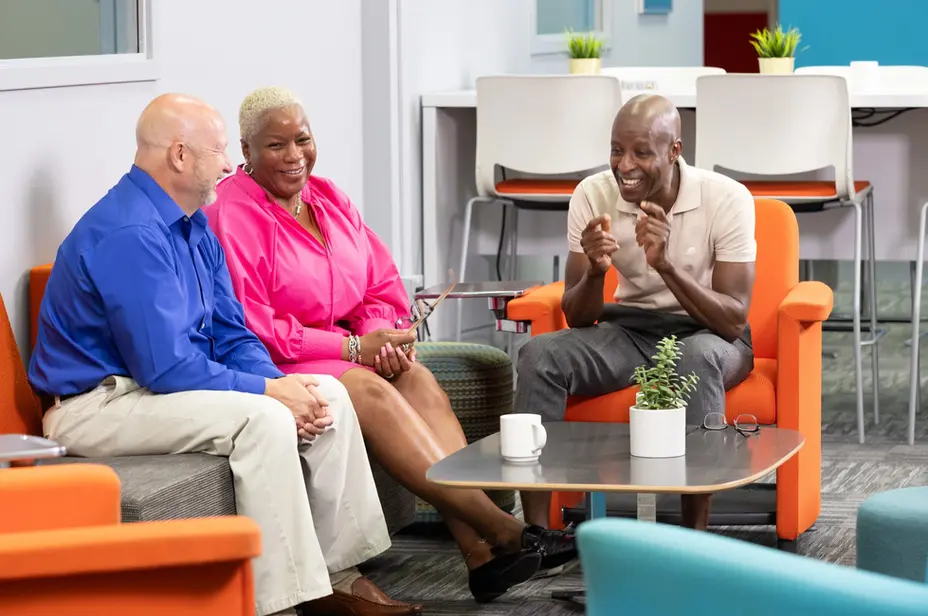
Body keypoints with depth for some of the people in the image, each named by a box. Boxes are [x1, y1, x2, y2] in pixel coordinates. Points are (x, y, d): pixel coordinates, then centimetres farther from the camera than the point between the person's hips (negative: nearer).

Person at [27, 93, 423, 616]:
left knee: (328, 394, 1)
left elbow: (233, 337, 13)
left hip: (171, 385, 10)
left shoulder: (194, 227, 10)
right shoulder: (129, 234, -23)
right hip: (99, 407, -10)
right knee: (263, 418, -29)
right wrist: (268, 390, -19)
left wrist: (281, 381, -7)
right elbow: (166, 368, -27)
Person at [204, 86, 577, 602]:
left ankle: (482, 555, -36)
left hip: (348, 352, 7)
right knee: (370, 392, -31)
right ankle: (502, 531, -36)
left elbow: (383, 287, 14)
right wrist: (351, 348, -17)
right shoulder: (233, 215, -12)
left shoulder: (329, 198, 13)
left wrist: (381, 336, -10)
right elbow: (249, 330, -17)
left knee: (417, 379, -22)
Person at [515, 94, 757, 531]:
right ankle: (535, 531, -27)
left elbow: (733, 320, -21)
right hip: (626, 330, 3)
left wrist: (665, 265, -36)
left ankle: (695, 536, -36)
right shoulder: (592, 195, -9)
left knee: (698, 357, -39)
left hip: (706, 335, -3)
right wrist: (595, 271, -29)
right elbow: (576, 318, -7)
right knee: (540, 355, -25)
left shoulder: (726, 198, -17)